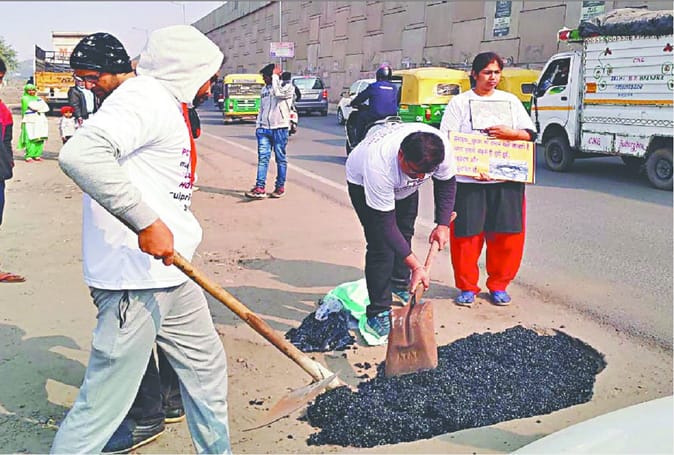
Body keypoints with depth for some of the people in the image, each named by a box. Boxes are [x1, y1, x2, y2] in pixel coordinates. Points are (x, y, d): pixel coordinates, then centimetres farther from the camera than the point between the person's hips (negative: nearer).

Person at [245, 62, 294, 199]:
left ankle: (280, 187, 12)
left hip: (280, 128, -5)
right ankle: (260, 188, -9)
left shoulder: (287, 87, -1)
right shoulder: (264, 89, 19)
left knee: (280, 158, 3)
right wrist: (258, 126, 16)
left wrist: (275, 75, -13)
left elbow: (278, 93, -24)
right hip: (264, 128, 5)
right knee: (263, 158, -4)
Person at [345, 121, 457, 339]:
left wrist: (443, 224, -17)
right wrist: (416, 266, -41)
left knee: (405, 233, 15)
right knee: (381, 245, -16)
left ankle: (400, 284, 41)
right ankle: (378, 314, -6)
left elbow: (446, 182, -11)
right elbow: (386, 224, -40)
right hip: (363, 181, -5)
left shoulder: (441, 148, -35)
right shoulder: (378, 165, -47)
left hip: (403, 186, 5)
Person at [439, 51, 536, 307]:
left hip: (507, 180, 3)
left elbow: (529, 134, 14)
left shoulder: (510, 101, 17)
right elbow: (448, 141, -2)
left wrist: (510, 133, -8)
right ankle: (467, 287, 14)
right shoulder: (459, 102, 7)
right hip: (468, 181, -3)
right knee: (466, 235, -2)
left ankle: (498, 285, 19)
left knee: (507, 234, 2)